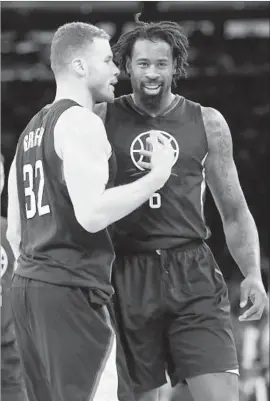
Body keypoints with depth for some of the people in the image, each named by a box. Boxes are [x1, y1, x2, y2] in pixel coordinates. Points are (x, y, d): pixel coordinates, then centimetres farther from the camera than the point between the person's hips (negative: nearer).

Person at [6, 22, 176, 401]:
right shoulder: (81, 122, -8)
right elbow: (91, 214, -20)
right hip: (71, 291, -9)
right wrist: (157, 177, -12)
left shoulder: (32, 129, 20)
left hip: (26, 285, 9)